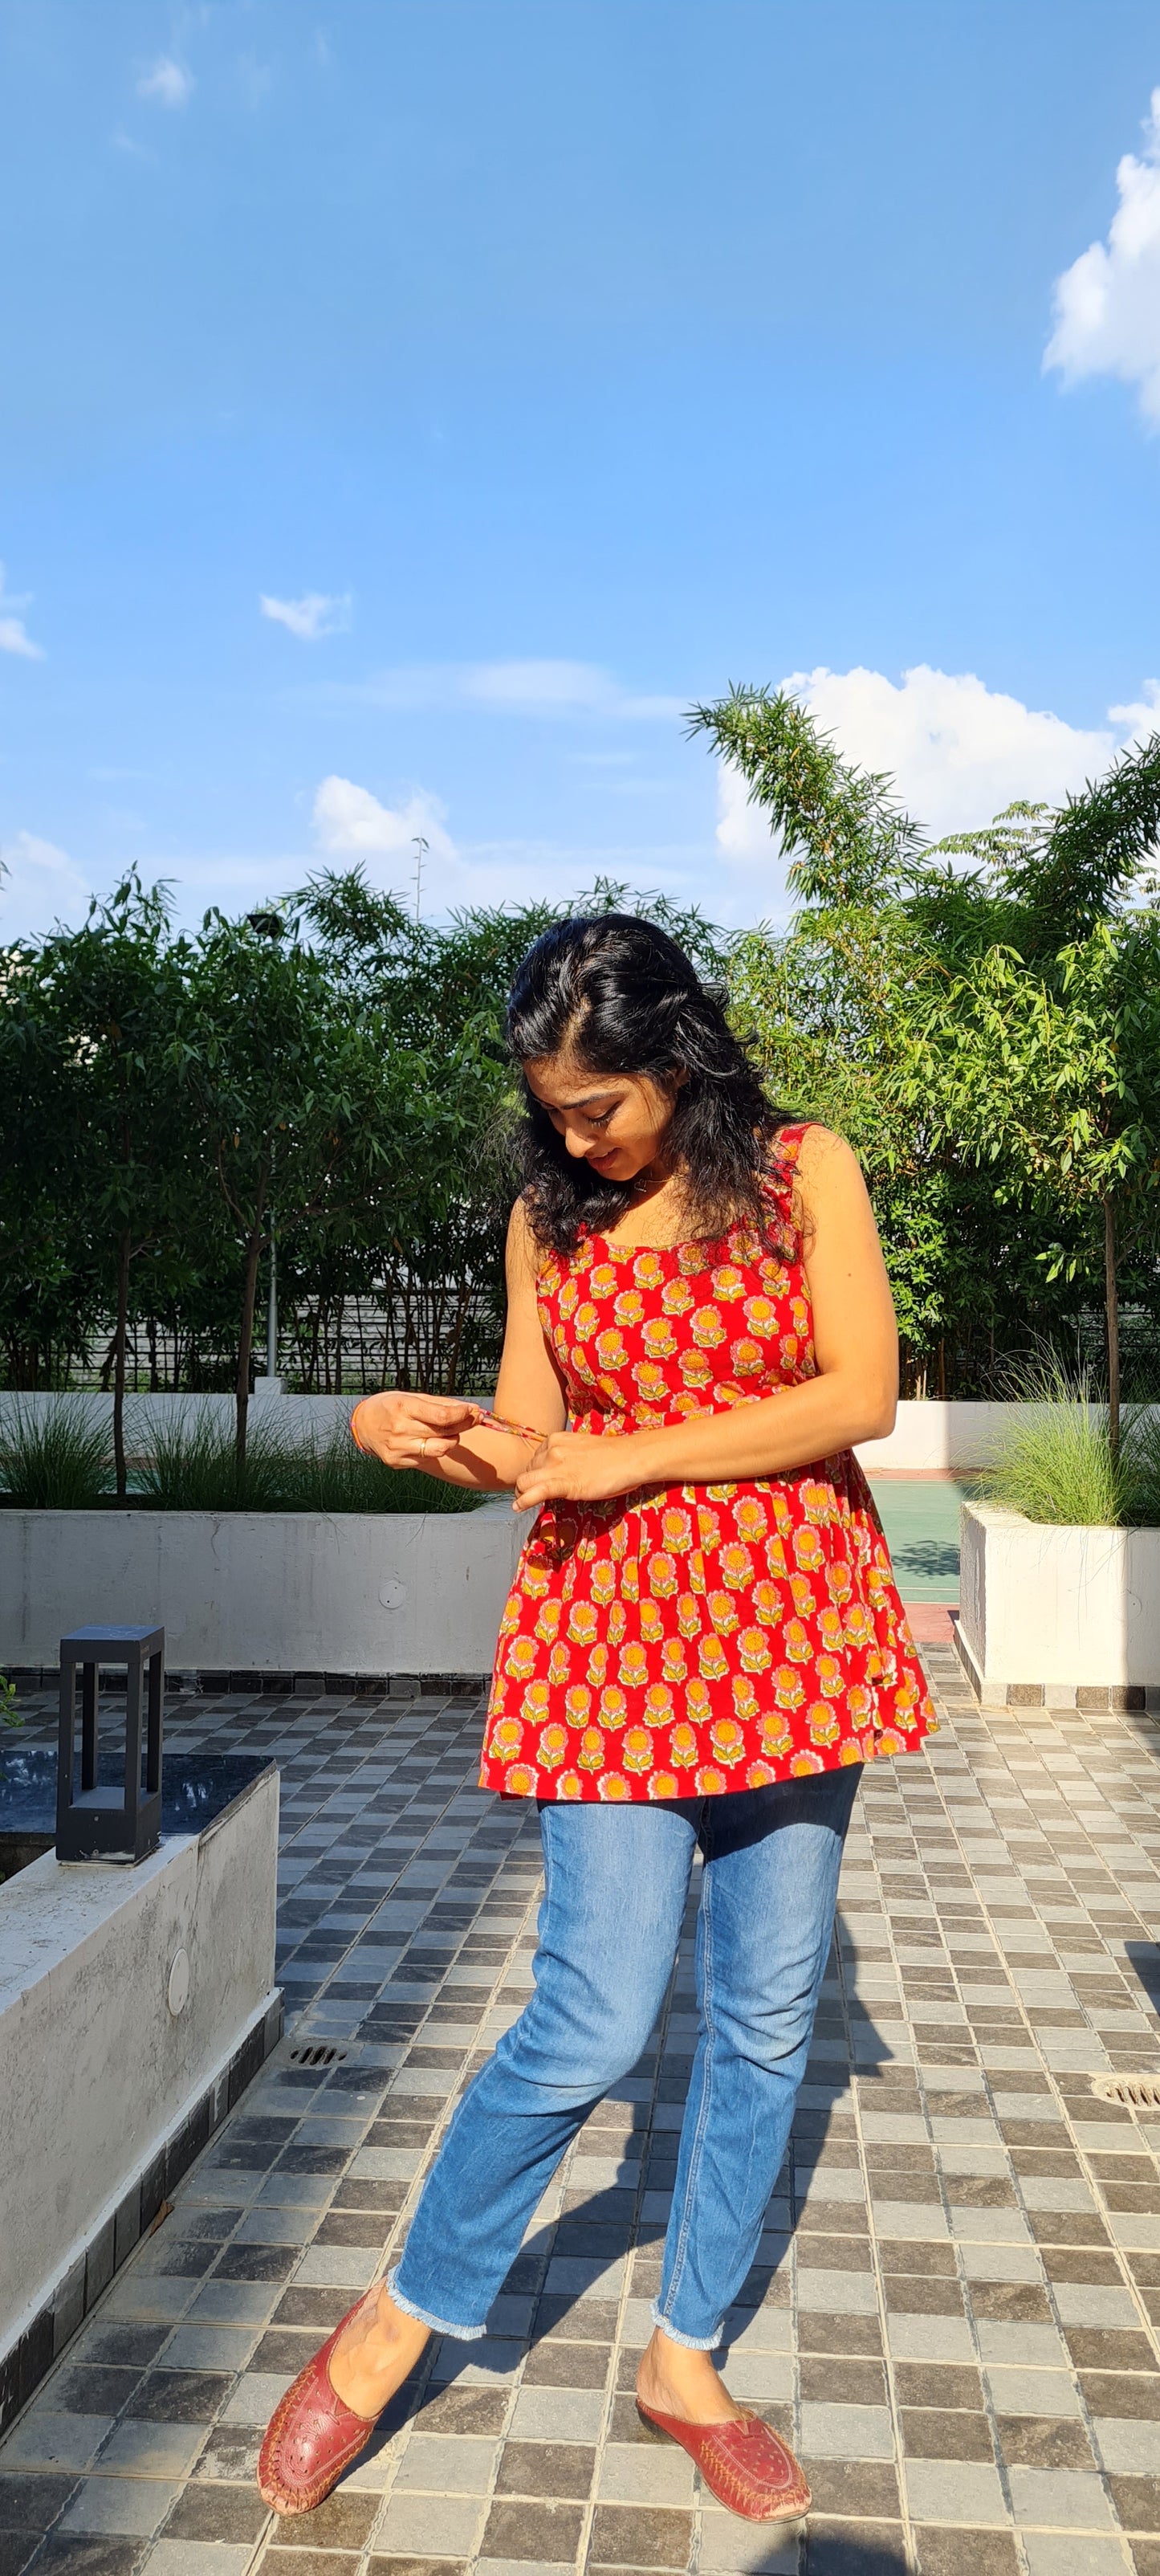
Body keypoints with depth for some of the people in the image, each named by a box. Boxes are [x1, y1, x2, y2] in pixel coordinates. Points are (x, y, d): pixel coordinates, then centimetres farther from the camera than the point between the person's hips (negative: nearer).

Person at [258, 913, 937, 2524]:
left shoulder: (803, 1171, 0)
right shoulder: (547, 1220, 5)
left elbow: (860, 1393, -9)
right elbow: (535, 1443, 8)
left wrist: (627, 1459, -12)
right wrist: (443, 1438, -14)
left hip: (790, 1629, 1)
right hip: (611, 1628, -1)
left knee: (766, 2019, 10)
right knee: (595, 2025, -4)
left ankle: (687, 2360, 31)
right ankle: (395, 2327, 20)